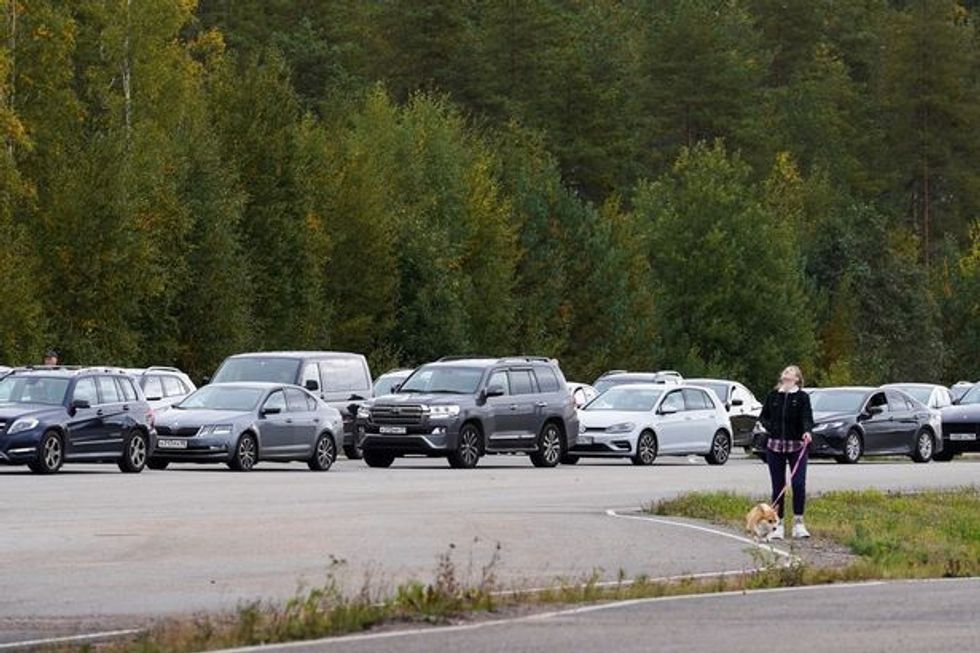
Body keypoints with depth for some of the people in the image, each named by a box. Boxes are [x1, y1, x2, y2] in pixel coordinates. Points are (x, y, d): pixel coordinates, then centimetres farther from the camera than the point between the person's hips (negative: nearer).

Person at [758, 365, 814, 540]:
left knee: (799, 484, -11)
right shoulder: (773, 395, 8)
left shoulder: (802, 397, 0)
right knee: (778, 486, 3)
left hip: (797, 446, -2)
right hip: (775, 445, 2)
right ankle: (778, 524, 10)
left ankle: (798, 523, -2)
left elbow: (807, 417, -10)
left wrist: (807, 431, -30)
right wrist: (770, 427, -3)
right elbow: (763, 416, 16)